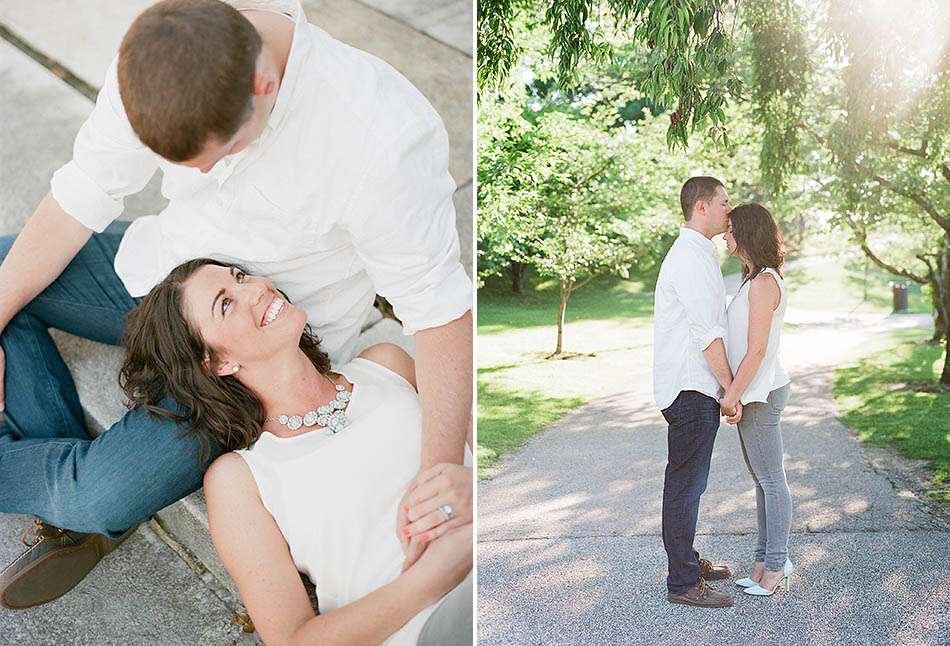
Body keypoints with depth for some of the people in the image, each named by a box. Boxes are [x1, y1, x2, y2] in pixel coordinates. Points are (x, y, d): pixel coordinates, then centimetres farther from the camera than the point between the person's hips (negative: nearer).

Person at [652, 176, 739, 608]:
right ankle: (682, 582, 3)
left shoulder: (697, 254, 19)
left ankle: (687, 561, 31)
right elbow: (708, 334, -19)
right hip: (693, 389, -11)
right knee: (685, 484, -4)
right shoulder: (691, 257, -15)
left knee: (687, 482, 18)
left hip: (690, 386, 11)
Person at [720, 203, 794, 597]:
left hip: (760, 393, -10)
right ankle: (767, 559, 25)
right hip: (752, 392, 10)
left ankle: (776, 565, 11)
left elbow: (757, 349, -21)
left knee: (771, 480, 0)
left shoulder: (764, 283, -17)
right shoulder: (754, 279, 13)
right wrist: (734, 393, 16)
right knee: (762, 479, 15)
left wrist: (733, 395, -17)